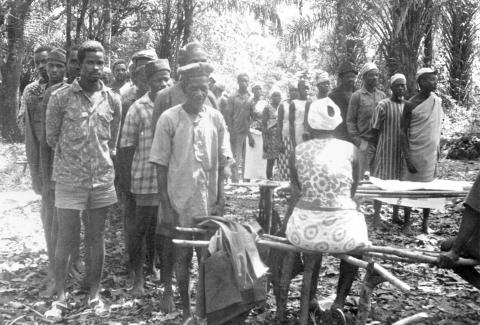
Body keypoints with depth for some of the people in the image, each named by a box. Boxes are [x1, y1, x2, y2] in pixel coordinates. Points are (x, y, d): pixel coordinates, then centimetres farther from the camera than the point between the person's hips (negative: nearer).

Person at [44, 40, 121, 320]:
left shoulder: (113, 100, 3)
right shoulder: (61, 97, -6)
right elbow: (51, 137, 2)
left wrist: (103, 161, 11)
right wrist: (72, 157, 8)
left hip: (103, 179, 3)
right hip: (69, 179, -2)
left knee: (96, 238, 11)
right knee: (66, 239, 4)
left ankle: (95, 295, 24)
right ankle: (61, 297, 20)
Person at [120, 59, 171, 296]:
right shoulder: (138, 108, -8)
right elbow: (128, 144, -5)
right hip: (146, 178, -4)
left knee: (158, 226, 18)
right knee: (141, 228, 4)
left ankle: (152, 265, 38)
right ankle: (138, 277, 17)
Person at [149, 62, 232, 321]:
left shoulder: (215, 118, 0)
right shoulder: (169, 119, -7)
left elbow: (221, 163, 5)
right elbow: (161, 165, -5)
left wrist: (220, 198, 0)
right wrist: (166, 206, -7)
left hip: (209, 202, 2)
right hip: (179, 202, -2)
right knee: (182, 254, 9)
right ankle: (186, 308, 26)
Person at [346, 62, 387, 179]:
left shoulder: (382, 95, 13)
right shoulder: (357, 96, 1)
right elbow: (350, 121, -2)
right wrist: (358, 142, -10)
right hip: (365, 143, -4)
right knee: (363, 177, -3)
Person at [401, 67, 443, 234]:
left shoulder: (437, 100, 4)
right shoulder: (411, 104, -10)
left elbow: (437, 125, 14)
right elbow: (403, 131, -9)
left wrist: (438, 148, 9)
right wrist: (408, 158, -15)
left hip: (432, 153, 4)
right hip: (415, 152, -4)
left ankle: (425, 221, 19)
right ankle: (407, 221, 15)